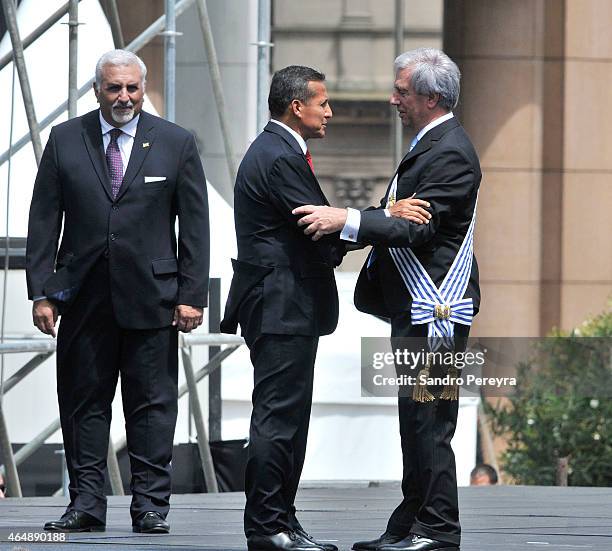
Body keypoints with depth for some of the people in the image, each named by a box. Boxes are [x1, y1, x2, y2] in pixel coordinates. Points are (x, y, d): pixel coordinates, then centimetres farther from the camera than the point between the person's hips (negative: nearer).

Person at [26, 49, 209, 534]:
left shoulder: (176, 143, 4)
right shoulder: (65, 140, 6)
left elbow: (195, 225, 3)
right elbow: (44, 221, 6)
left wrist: (192, 294, -3)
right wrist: (42, 291, -1)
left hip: (152, 296, -1)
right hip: (83, 295, 1)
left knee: (153, 403, 0)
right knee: (83, 401, 3)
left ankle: (151, 504, 5)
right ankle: (86, 504, 8)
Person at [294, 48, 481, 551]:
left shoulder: (450, 152, -15)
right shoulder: (431, 144, 18)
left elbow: (419, 227, -23)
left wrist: (345, 221, -27)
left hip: (435, 309, -11)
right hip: (415, 304, 11)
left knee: (428, 420, -9)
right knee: (417, 420, 12)